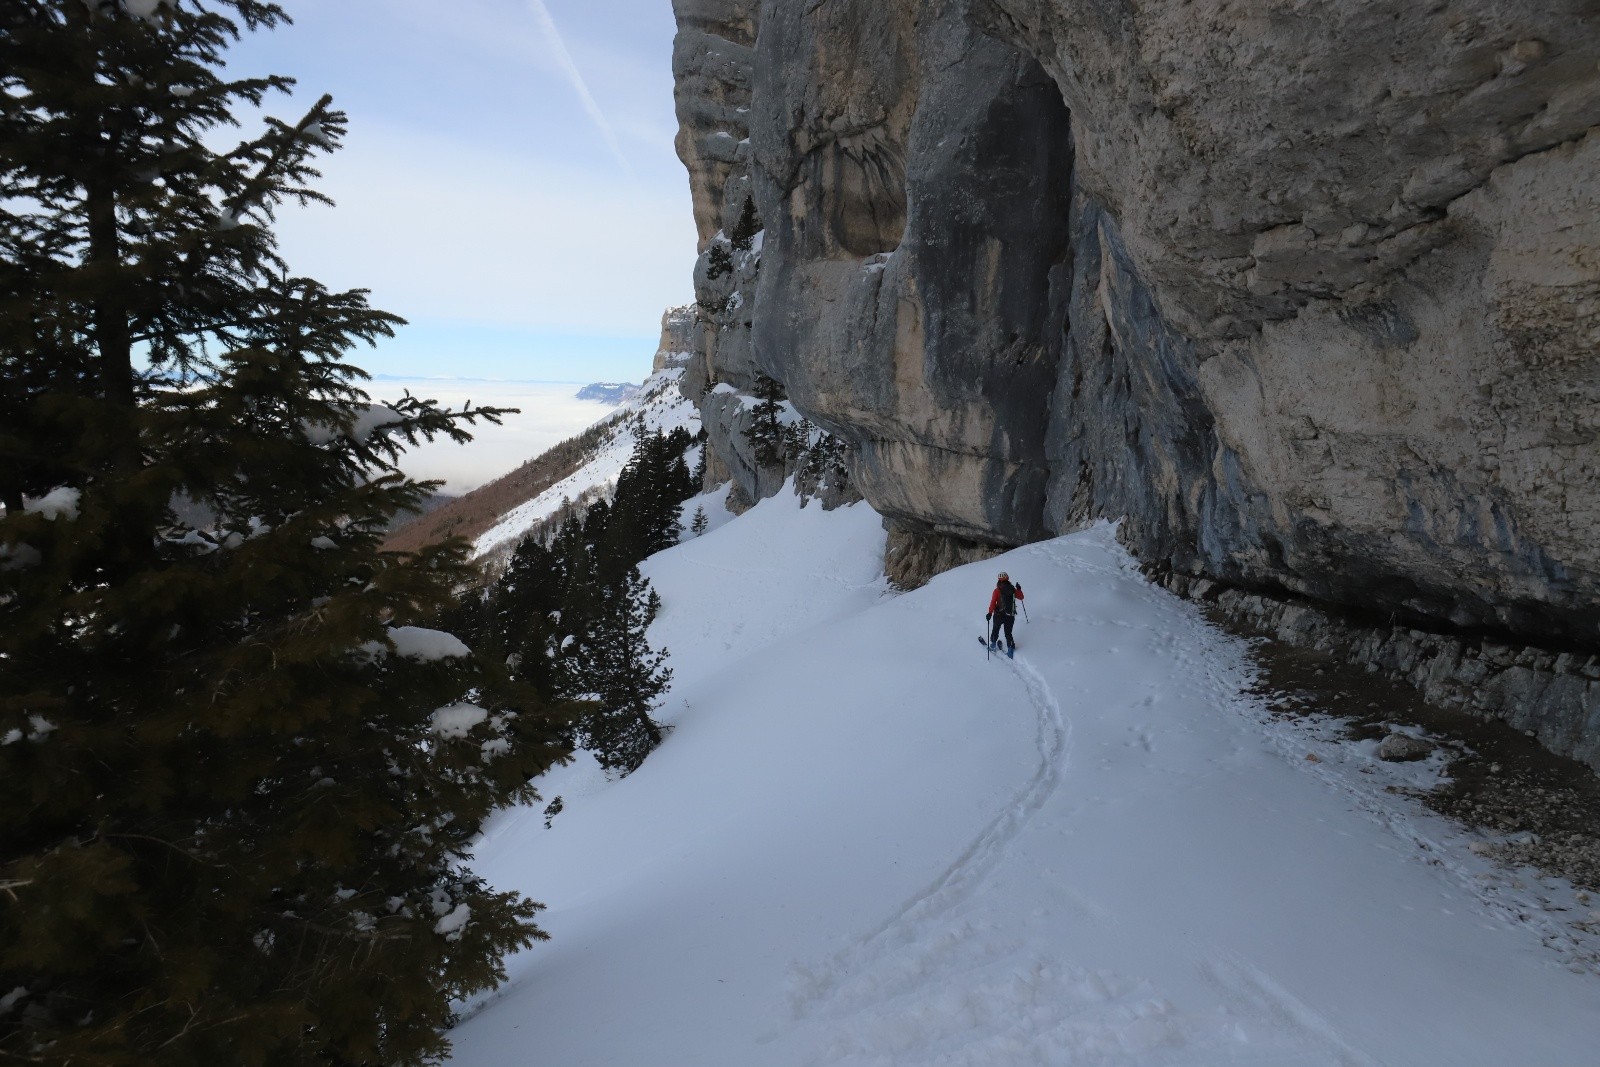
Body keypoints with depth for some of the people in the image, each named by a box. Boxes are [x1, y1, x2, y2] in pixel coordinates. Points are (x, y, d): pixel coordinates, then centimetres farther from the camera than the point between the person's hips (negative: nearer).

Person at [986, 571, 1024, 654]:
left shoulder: (997, 591, -12)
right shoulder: (1013, 589, -4)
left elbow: (993, 602, -20)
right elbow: (1021, 597, 11)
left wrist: (990, 613, -22)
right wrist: (1019, 589, 27)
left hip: (999, 615, -2)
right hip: (1010, 616, 2)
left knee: (995, 630, 22)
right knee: (1008, 633, 14)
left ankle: (993, 644, 33)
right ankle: (1011, 648, 9)